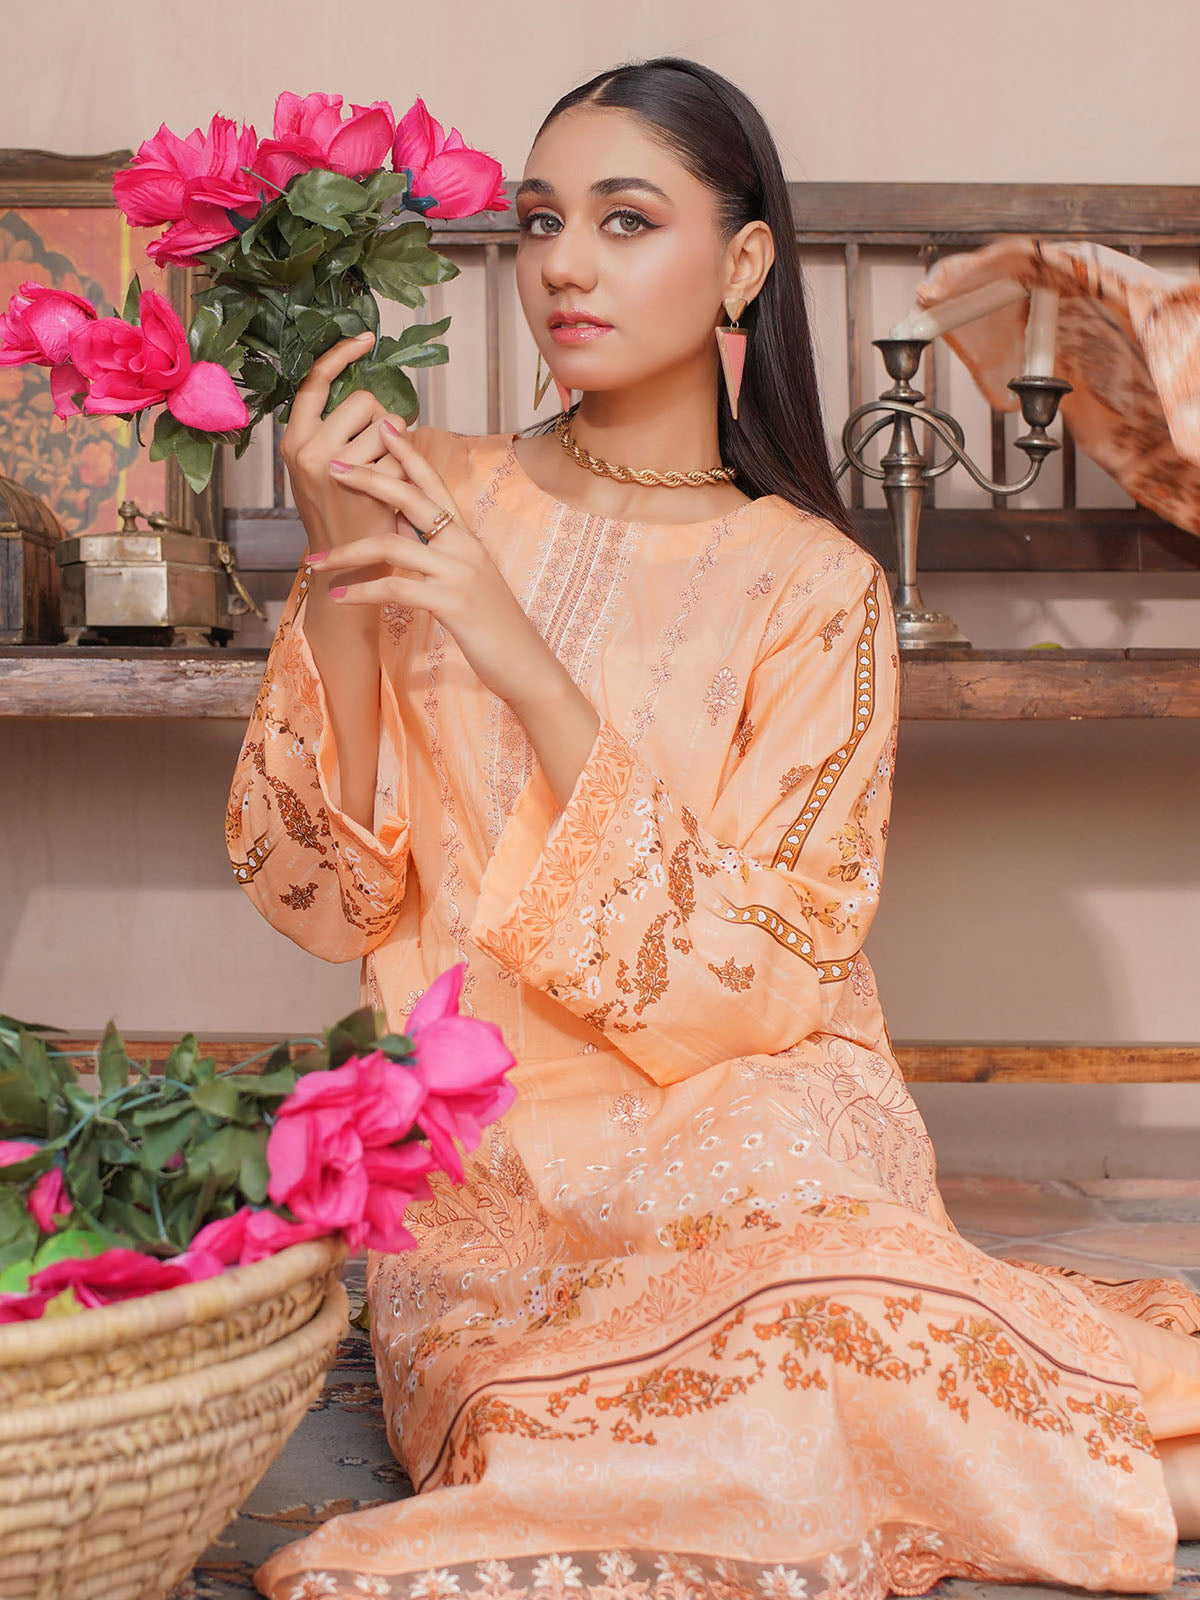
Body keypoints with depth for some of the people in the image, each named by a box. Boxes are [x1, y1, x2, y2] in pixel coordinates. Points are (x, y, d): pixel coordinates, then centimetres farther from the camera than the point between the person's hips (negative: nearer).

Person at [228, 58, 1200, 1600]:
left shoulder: (811, 586, -2)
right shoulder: (432, 497, 4)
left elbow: (745, 987, -12)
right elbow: (322, 899, 0)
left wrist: (524, 664, -19)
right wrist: (335, 586, -14)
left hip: (747, 1140, -1)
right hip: (476, 1170, 1)